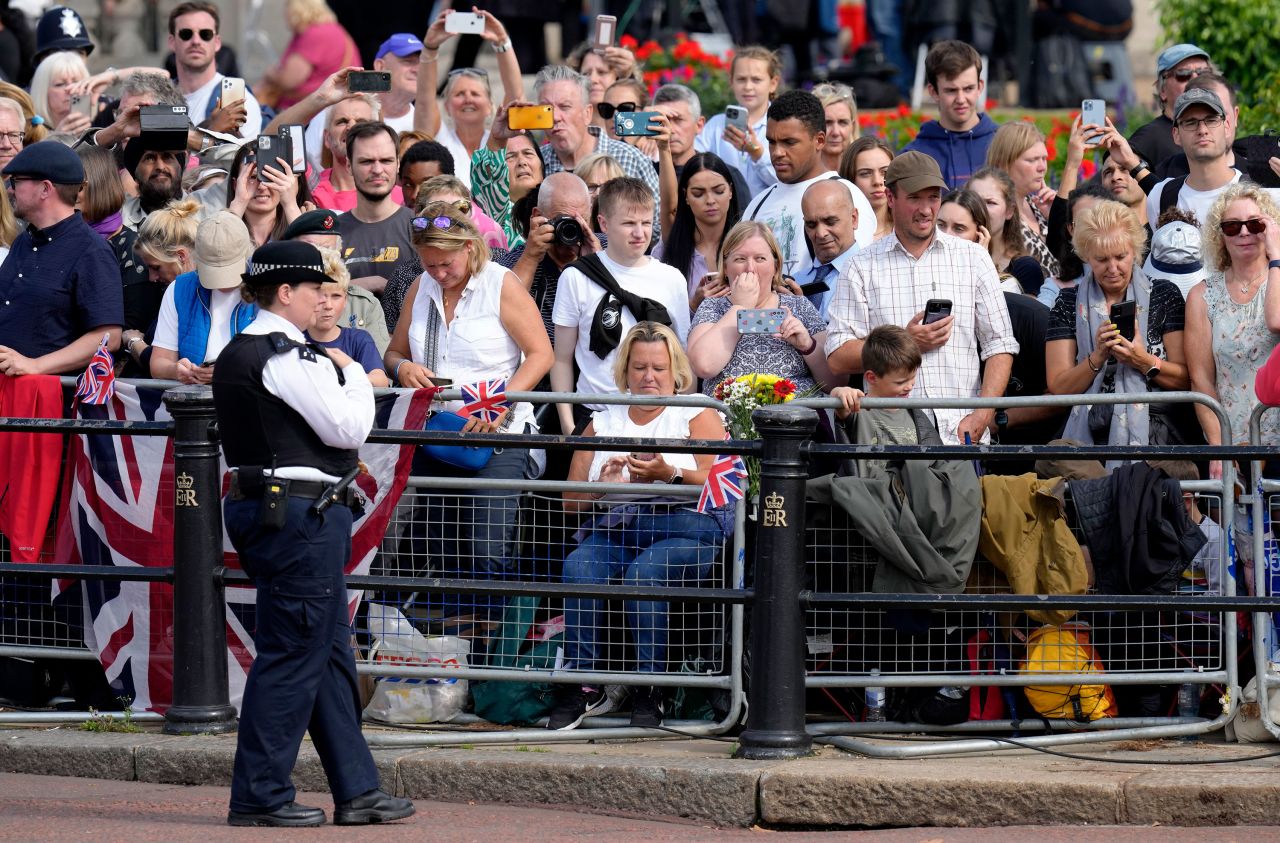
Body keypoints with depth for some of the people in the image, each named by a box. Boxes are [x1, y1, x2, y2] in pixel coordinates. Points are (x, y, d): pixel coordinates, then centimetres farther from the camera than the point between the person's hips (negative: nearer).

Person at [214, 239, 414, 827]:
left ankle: (355, 789, 16)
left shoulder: (236, 355, 15)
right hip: (300, 513, -11)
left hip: (258, 507, 11)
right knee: (294, 652, -5)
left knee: (332, 653, 13)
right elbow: (349, 428, -16)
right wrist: (352, 375, 0)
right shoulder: (287, 355, -16)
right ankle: (259, 796, -2)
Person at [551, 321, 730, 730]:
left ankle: (648, 692, -32)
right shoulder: (603, 423, 25)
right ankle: (582, 685, -30)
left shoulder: (696, 415, 14)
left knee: (643, 571, -35)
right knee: (577, 567, -29)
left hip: (682, 527, -4)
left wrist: (670, 474, -17)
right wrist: (604, 486, -5)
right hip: (614, 528, 4)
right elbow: (571, 500, 17)